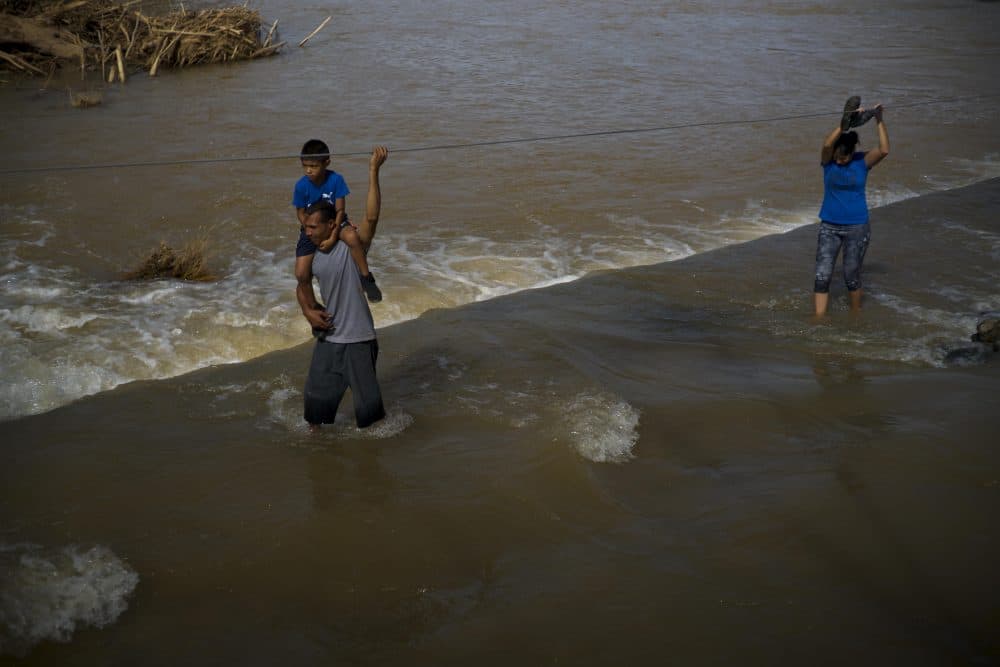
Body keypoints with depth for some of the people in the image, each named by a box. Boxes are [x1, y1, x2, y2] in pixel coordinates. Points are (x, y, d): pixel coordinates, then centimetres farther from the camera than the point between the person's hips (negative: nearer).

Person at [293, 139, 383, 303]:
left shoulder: (336, 180, -21)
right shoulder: (301, 186, -18)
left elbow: (340, 210, -17)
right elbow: (301, 214, -7)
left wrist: (333, 236, -29)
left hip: (334, 223, -1)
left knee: (352, 237, -37)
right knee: (301, 273, -9)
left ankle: (366, 278, -20)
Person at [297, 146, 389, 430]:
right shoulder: (311, 255, 2)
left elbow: (371, 217, -30)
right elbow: (302, 284, 21)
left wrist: (374, 172, -34)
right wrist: (308, 311, 2)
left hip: (358, 339, -5)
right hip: (327, 337, 5)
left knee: (367, 402, 5)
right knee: (317, 396, 12)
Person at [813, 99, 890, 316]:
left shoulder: (863, 161, -6)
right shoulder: (828, 160, -5)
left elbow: (884, 150, -24)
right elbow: (827, 145, -28)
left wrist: (880, 121, -26)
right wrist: (844, 124, -36)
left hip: (857, 227, -1)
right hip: (829, 226, 1)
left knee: (851, 276, 7)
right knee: (822, 276, -6)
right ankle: (819, 319, -3)